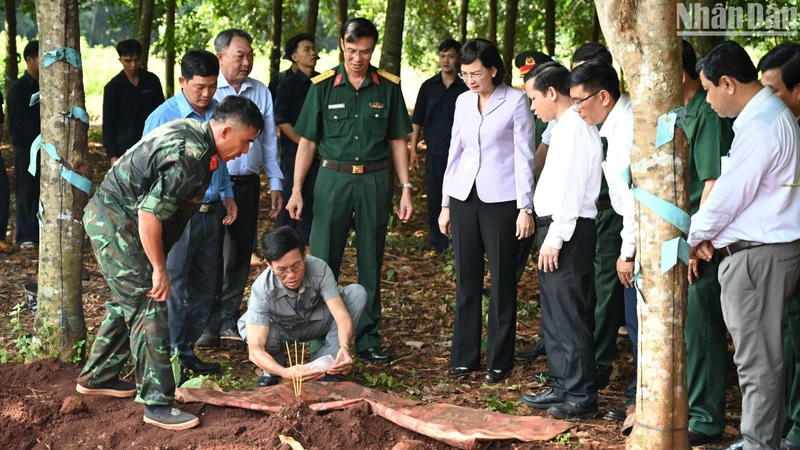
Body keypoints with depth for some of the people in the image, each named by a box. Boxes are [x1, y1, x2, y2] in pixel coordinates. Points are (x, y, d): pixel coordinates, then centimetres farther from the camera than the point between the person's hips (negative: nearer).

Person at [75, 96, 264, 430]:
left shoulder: (193, 130, 3)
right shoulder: (189, 158, -27)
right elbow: (150, 214, -29)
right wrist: (160, 269, -20)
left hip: (109, 218, 10)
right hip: (116, 223, -10)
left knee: (128, 301, 21)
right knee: (148, 308, -8)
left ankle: (97, 377, 34)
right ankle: (157, 404, -4)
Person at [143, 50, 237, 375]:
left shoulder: (218, 113, 7)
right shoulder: (163, 117, -11)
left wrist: (227, 195, 13)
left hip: (211, 211, 6)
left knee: (204, 287, 13)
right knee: (173, 287, -2)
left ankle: (186, 350, 24)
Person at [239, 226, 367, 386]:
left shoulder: (319, 269, -31)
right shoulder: (262, 289, -35)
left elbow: (342, 315, -34)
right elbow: (255, 350, -41)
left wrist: (344, 349, -55)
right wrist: (286, 373, -59)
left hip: (315, 323, 2)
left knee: (357, 293, -23)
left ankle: (323, 366, -15)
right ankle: (272, 373, -2)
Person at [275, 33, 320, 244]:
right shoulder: (288, 85, -5)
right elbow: (281, 120, -10)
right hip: (294, 152, -4)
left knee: (313, 200, 7)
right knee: (290, 201, -2)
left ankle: (307, 244, 16)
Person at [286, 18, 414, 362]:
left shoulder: (388, 87, 3)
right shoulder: (323, 86, 0)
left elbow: (397, 140, 8)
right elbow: (307, 141, 3)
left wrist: (406, 188, 3)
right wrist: (296, 190, -2)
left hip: (375, 181, 1)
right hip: (333, 178, -1)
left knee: (371, 264, 8)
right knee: (323, 262, -1)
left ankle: (368, 339, 17)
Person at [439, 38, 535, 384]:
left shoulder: (515, 102, -5)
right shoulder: (463, 102, 10)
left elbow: (524, 157, -6)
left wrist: (525, 208, -10)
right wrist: (445, 204, 12)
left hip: (500, 199, -5)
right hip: (464, 197, 5)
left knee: (502, 280, 2)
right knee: (466, 279, 7)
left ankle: (499, 360, 10)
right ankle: (465, 356, 15)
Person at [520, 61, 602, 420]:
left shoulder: (574, 128, -14)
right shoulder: (565, 126, 16)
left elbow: (570, 188, -19)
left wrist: (555, 238, -20)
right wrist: (550, 234, 10)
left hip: (568, 229, -10)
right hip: (557, 229, 10)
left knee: (568, 314, -6)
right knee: (554, 313, 16)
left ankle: (581, 397, 1)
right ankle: (561, 387, 25)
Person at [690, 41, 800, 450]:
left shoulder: (760, 125, -19)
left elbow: (729, 193, -16)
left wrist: (693, 236, -2)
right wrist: (709, 233, 8)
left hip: (757, 254, -10)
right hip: (763, 249, 10)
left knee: (757, 360, -2)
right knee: (760, 355, 14)